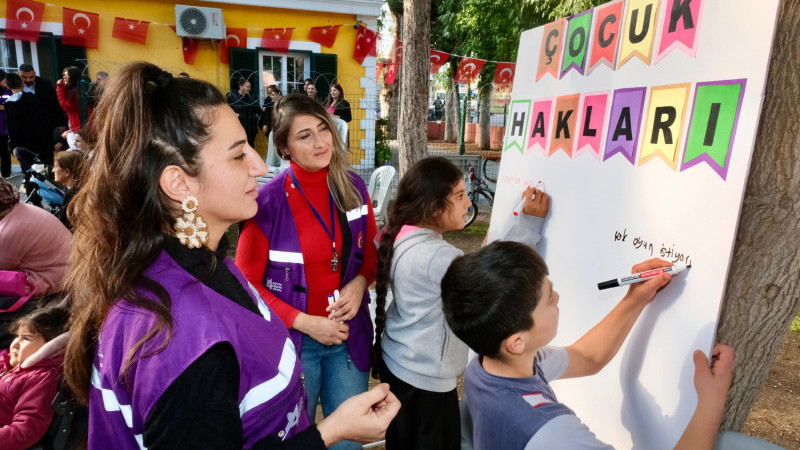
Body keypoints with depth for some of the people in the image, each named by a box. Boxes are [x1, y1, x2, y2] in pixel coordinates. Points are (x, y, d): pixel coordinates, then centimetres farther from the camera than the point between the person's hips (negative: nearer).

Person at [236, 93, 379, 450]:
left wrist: (360, 283, -11)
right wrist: (304, 322, -16)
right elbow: (248, 283, -9)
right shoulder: (268, 201, -16)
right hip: (292, 340, -3)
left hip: (349, 336, 4)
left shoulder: (353, 187, -3)